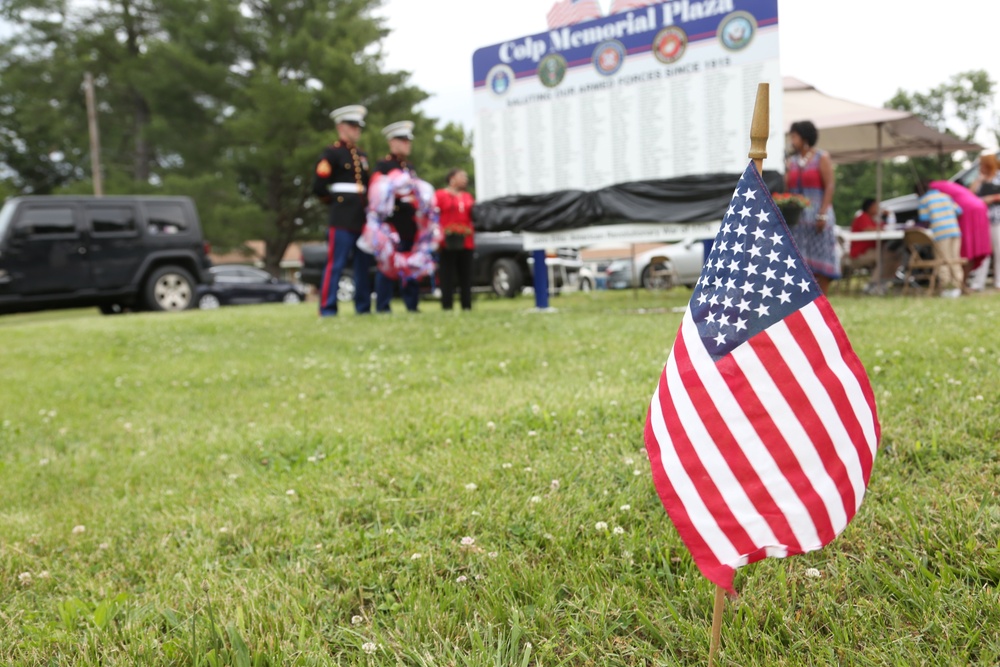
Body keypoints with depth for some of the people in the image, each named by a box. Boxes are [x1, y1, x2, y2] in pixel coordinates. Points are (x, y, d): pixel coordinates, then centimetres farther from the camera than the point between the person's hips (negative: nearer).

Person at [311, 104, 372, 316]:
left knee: (364, 265, 8)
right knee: (335, 265, -8)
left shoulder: (362, 156, 19)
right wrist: (337, 201, 3)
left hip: (363, 218, 7)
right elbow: (318, 188, -9)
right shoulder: (331, 153, -3)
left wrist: (368, 206, 11)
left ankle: (363, 307, 15)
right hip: (342, 219, -7)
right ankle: (327, 309, -4)